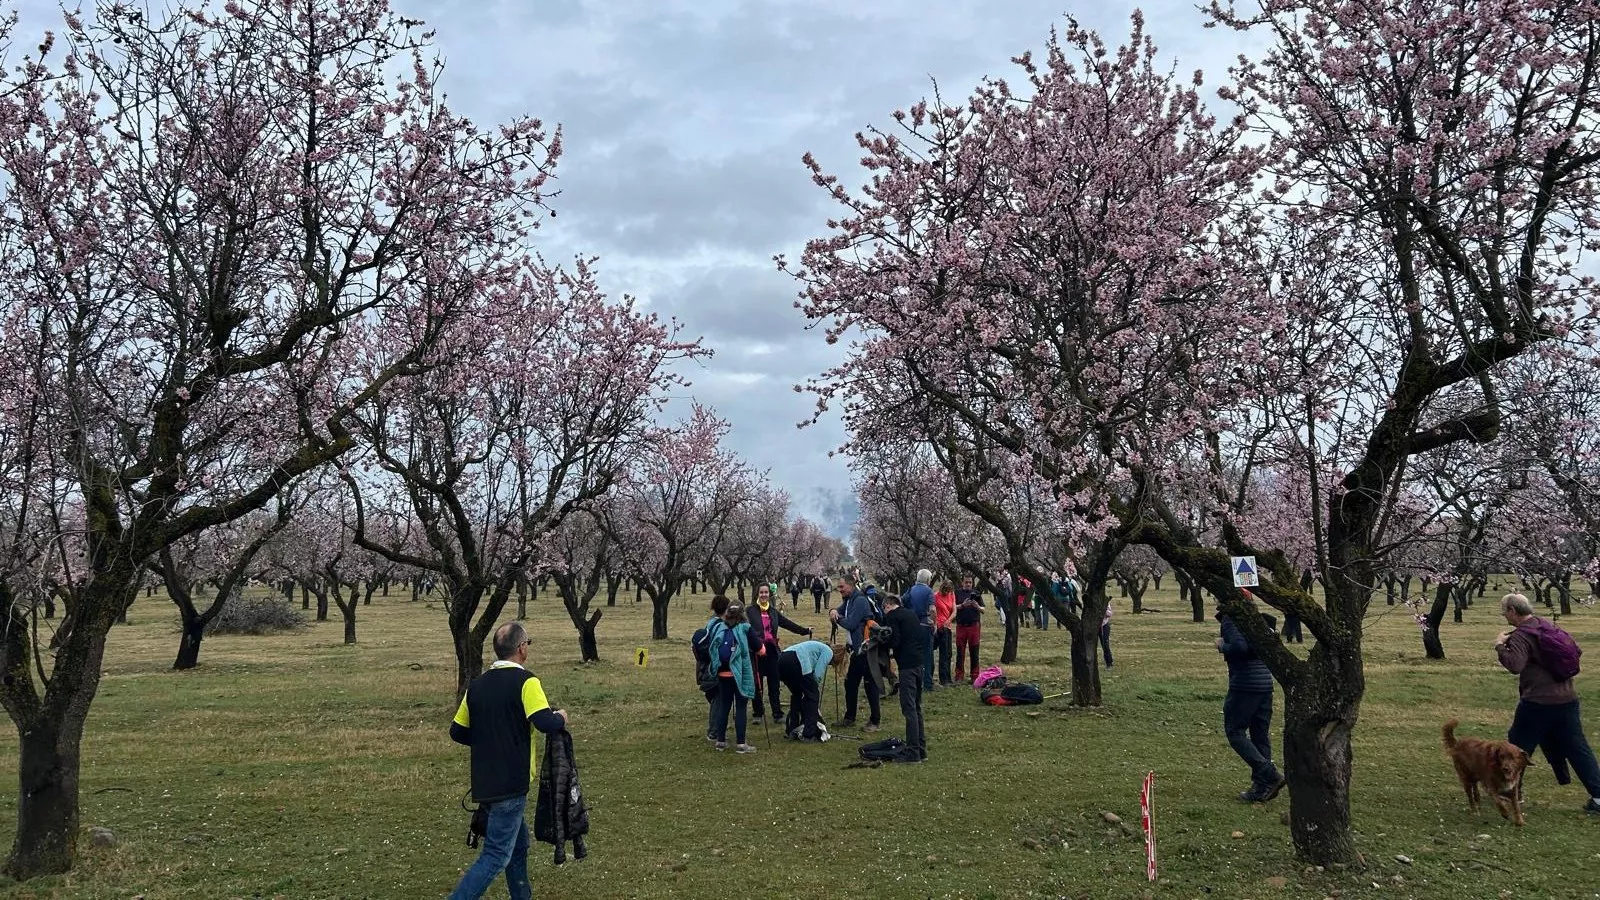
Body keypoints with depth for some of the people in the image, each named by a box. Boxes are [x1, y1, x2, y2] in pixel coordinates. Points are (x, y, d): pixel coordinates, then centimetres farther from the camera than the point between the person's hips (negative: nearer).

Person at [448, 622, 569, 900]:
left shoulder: (477, 684, 8)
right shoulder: (525, 681, -12)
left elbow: (457, 732, 12)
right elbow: (546, 723, -23)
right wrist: (561, 717, -2)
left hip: (484, 782, 8)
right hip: (510, 784, -8)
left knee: (518, 845, 21)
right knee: (496, 856, -3)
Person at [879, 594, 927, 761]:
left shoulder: (891, 616, -3)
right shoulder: (911, 613, 20)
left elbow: (894, 641, -15)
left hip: (907, 664, -8)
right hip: (920, 662, 8)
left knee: (909, 708, -7)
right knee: (917, 706, 16)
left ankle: (913, 751, -8)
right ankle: (921, 749, 19)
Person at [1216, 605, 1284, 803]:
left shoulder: (1229, 619, -9)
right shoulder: (1258, 618, 16)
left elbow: (1240, 647, -23)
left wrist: (1222, 647, -6)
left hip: (1244, 684, -8)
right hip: (1265, 684, 8)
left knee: (1235, 732, 0)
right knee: (1261, 736, 11)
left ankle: (1270, 776, -10)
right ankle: (1261, 788, 12)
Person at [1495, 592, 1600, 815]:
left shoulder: (1521, 635, -15)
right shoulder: (1550, 626, 10)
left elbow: (1515, 665, -28)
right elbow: (1574, 649, 22)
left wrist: (1500, 646, -15)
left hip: (1538, 702, -7)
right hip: (1567, 699, 7)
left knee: (1518, 746, 9)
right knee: (1577, 748, 10)